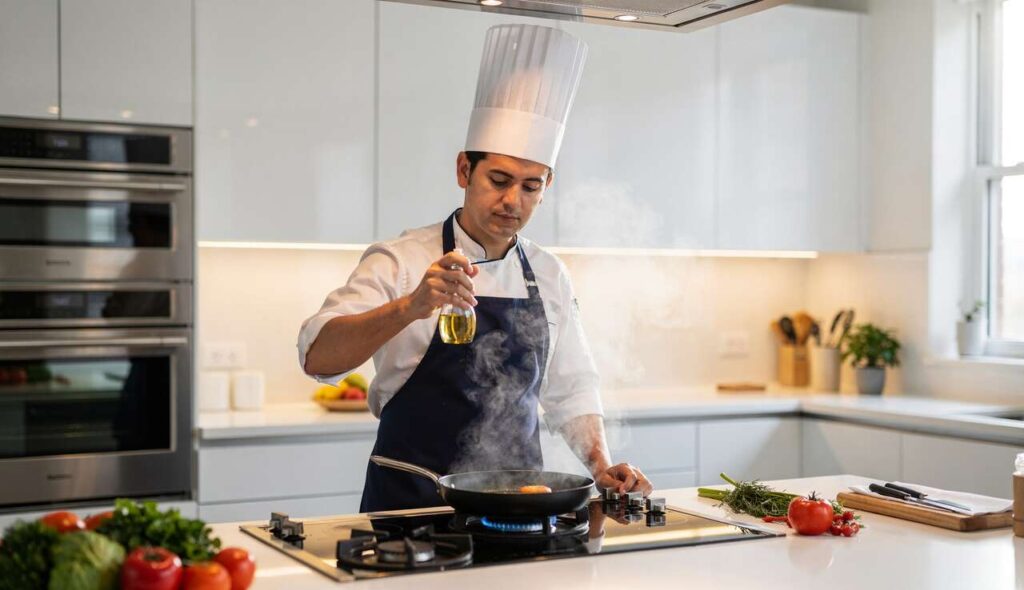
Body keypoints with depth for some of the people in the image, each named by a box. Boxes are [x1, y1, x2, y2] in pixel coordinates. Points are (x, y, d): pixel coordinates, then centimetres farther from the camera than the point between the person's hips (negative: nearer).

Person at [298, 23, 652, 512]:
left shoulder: (549, 275, 9)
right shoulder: (400, 262, -5)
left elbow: (569, 389, 18)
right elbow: (318, 356, -18)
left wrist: (601, 466, 4)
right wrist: (410, 307, -31)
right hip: (414, 504, -3)